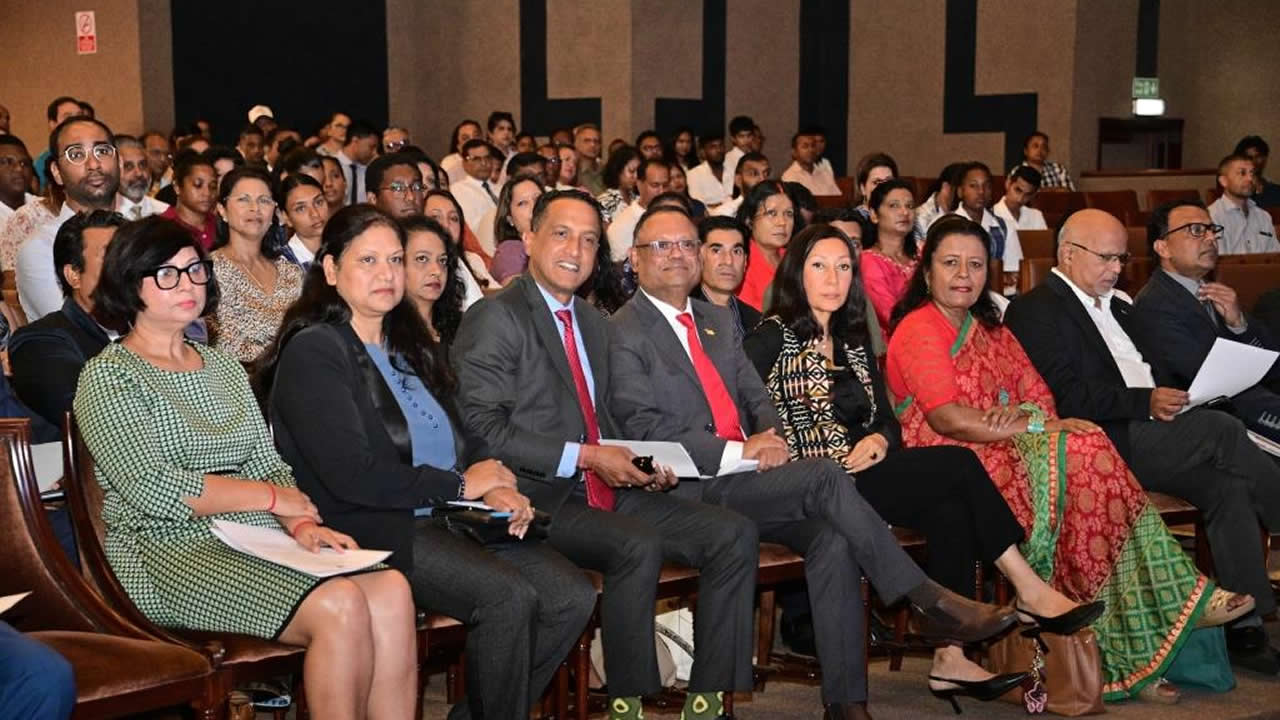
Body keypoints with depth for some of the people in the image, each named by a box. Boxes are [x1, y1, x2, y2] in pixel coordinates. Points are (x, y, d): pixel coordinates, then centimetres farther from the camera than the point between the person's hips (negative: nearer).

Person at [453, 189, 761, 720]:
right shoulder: (495, 319, -5)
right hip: (540, 497, -8)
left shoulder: (593, 323, 21)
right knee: (639, 546, -34)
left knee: (734, 535, -10)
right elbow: (484, 429, -14)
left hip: (607, 490, 8)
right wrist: (584, 456, -17)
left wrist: (638, 461, 5)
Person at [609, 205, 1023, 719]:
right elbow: (642, 426, -12)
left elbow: (757, 397, 20)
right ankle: (930, 601, -17)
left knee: (832, 537, -21)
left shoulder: (718, 321, 21)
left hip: (749, 478, 7)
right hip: (689, 490, -6)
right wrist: (739, 451, -19)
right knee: (823, 476, -25)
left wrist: (770, 438, -5)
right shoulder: (624, 333, -2)